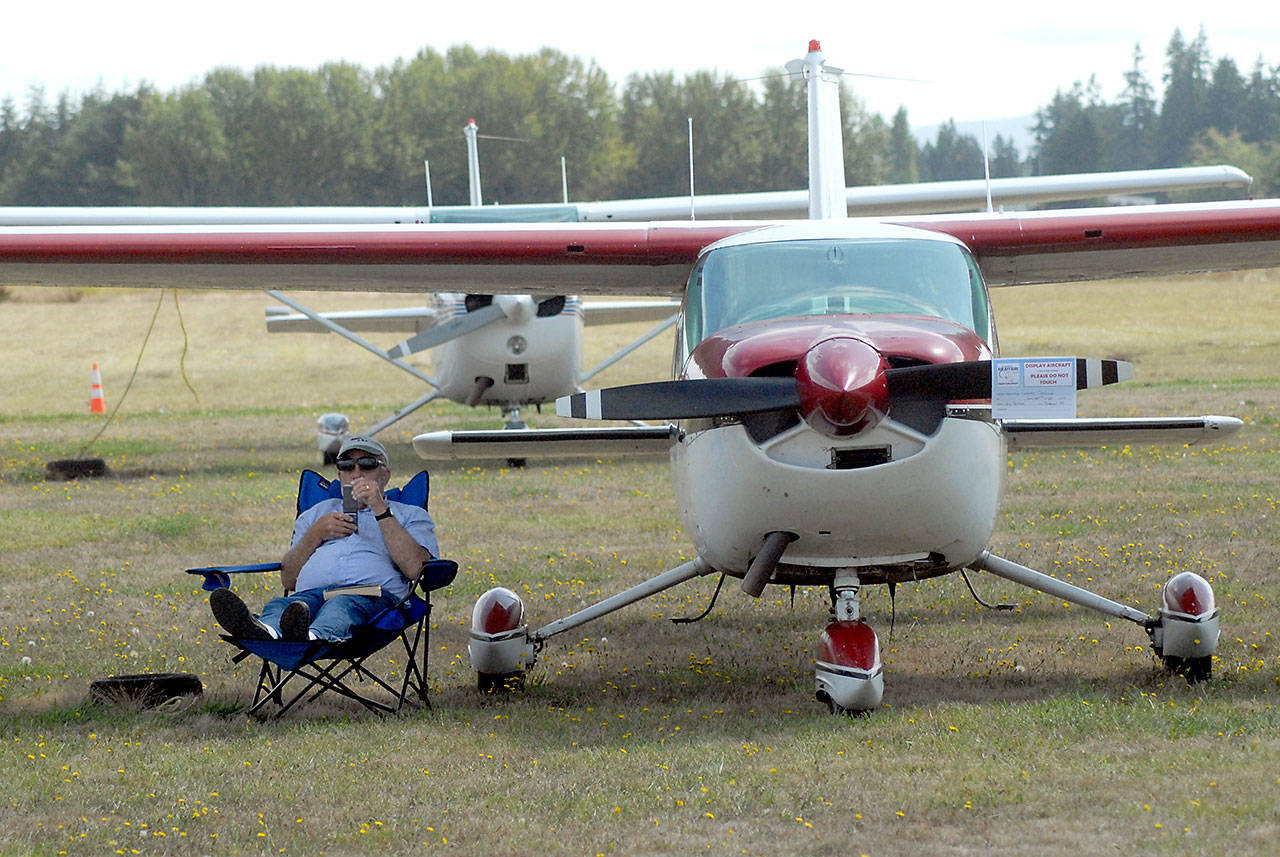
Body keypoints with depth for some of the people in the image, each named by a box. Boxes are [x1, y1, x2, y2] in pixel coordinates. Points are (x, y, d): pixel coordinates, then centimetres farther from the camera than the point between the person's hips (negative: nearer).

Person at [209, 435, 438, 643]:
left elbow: (414, 568, 4)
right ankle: (266, 631, -71)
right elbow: (288, 579, 27)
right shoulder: (317, 513, 40)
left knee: (342, 605, -42)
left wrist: (380, 509, 2)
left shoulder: (410, 515, 29)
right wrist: (316, 534, 12)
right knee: (279, 606, -36)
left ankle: (315, 637, -75)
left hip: (370, 594, -3)